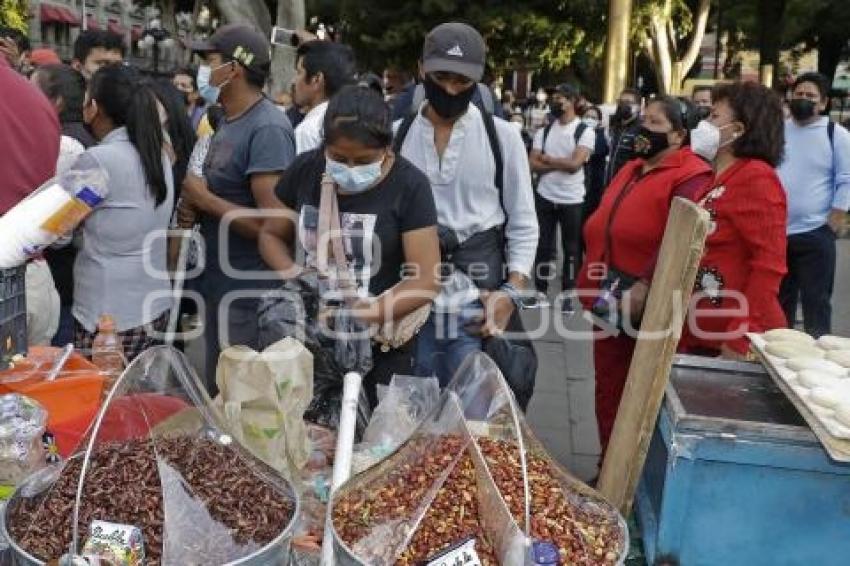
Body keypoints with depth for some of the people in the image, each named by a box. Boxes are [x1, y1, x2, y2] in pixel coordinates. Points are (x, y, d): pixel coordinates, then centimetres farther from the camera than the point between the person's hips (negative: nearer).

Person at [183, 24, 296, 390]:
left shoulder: (268, 129, -19)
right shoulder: (228, 122, 9)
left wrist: (204, 199, -16)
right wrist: (196, 203, 1)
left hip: (248, 294, -9)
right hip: (219, 283, 9)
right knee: (218, 392, 21)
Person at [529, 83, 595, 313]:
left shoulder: (585, 132, -6)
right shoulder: (544, 131, 6)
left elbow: (575, 164, -18)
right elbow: (533, 164, -2)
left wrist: (547, 159, -7)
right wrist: (560, 164, -15)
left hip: (571, 200, -3)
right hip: (544, 197, 3)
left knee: (571, 248, 7)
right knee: (543, 245, 9)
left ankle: (567, 294, 16)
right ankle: (540, 291, 18)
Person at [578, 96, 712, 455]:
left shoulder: (691, 177, -13)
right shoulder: (631, 170, 16)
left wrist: (645, 285, -30)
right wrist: (593, 282, 15)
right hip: (610, 302, 9)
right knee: (609, 387, 16)